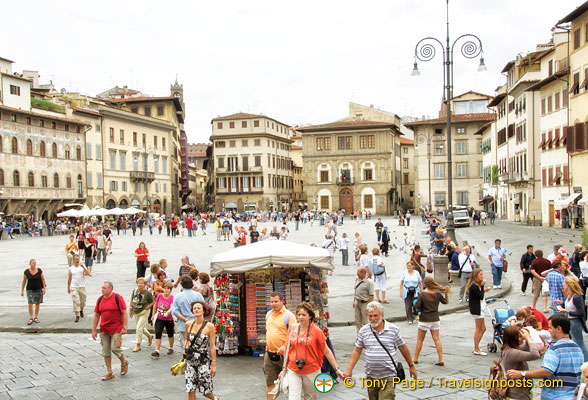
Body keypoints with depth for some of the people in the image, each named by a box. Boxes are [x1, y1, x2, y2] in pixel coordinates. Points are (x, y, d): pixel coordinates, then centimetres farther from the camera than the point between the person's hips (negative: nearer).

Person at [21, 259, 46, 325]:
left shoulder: (39, 271, -3)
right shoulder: (26, 272, -4)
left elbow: (43, 279, 3)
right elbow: (24, 281, 4)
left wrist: (44, 288, -2)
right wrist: (22, 290, 5)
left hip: (38, 289, 1)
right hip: (30, 290, -1)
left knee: (37, 304, 7)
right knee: (30, 304, -9)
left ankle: (36, 317, 18)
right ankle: (30, 318, -2)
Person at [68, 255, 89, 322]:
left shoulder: (82, 267, 1)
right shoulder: (71, 268, 5)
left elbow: (88, 273, -15)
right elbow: (69, 278, 14)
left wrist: (83, 267, -25)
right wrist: (68, 287, 17)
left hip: (82, 286, 1)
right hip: (74, 287, -1)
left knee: (83, 301, 12)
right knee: (76, 302, -9)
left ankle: (81, 310, 42)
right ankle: (77, 316, -8)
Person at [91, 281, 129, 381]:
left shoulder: (118, 298, -8)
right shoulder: (100, 300, 6)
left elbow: (124, 313, -8)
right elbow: (96, 315, 11)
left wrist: (124, 327, -13)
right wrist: (93, 330, 8)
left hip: (116, 329, -5)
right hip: (104, 330, 5)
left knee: (115, 348, -9)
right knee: (106, 352, 5)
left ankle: (124, 362, 20)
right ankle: (109, 373, 16)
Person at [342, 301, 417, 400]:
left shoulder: (393, 329, -3)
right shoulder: (363, 331, 3)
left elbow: (403, 348, 7)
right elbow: (356, 351, 7)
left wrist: (411, 366, 14)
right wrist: (349, 370, 0)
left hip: (388, 376, -3)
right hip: (371, 376, 3)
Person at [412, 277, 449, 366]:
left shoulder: (422, 294, -15)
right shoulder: (437, 294, -2)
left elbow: (418, 307, -14)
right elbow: (446, 301, 12)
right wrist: (446, 293, 10)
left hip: (424, 320, -3)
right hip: (435, 319, 3)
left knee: (420, 339, 9)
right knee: (437, 339, 6)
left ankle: (415, 358, 18)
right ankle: (440, 360, 3)